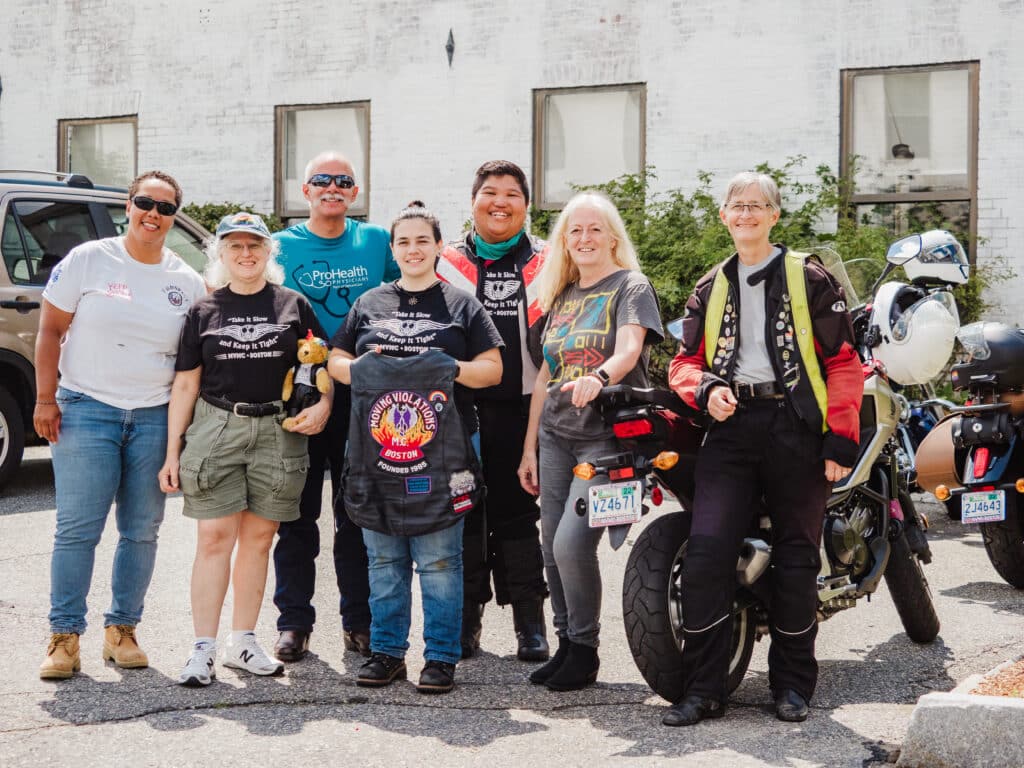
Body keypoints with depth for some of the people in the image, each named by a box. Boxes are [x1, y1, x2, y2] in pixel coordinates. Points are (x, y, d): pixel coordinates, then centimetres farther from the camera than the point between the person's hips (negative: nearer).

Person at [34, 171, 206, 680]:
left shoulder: (187, 282, 7)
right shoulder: (89, 260, -1)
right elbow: (51, 331, 0)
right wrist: (45, 399, -7)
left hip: (155, 418, 3)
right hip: (86, 410, -3)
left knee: (142, 530, 6)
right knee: (77, 528, -4)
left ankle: (122, 629, 18)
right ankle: (64, 636, 4)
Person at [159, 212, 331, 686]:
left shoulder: (293, 306, 8)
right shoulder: (203, 312, 8)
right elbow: (185, 385, 8)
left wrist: (322, 406, -9)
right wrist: (173, 451, 4)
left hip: (277, 432, 1)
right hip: (216, 429, -1)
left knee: (259, 539, 6)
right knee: (215, 537, -5)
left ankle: (243, 642, 17)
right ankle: (203, 649, -1)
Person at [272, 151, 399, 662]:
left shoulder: (377, 242, 6)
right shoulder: (280, 246, 4)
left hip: (362, 394, 1)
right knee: (296, 514, 4)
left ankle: (359, 621, 16)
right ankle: (294, 623, 12)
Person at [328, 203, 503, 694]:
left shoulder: (461, 305, 8)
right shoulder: (368, 304, 15)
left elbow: (493, 369, 5)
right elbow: (335, 361, 17)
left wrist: (451, 370, -14)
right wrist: (359, 368, -5)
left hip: (440, 458, -3)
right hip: (376, 456, 3)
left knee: (439, 564, -2)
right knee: (384, 562, 9)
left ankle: (441, 657, 7)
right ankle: (387, 652, 19)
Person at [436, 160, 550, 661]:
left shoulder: (547, 264, 10)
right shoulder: (446, 263, 9)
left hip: (523, 408, 0)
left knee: (518, 514, 4)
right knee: (463, 514, 4)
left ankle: (530, 620, 10)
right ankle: (466, 619, 13)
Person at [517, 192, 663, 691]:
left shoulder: (630, 287, 0)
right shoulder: (561, 297, 19)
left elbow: (628, 350, -18)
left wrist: (597, 378, -40)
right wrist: (529, 447, 17)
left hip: (608, 434, -6)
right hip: (556, 437, 7)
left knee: (572, 543, -17)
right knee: (553, 551, 5)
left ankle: (585, 651, -1)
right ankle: (565, 646, 17)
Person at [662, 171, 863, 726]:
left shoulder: (809, 280, 6)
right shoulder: (710, 289, 18)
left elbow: (843, 361, 1)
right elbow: (686, 360, 18)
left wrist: (840, 440, -8)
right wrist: (705, 388, -6)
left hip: (796, 427, -2)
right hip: (731, 427, 2)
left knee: (795, 558, 4)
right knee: (706, 551, -12)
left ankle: (792, 685, 17)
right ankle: (703, 689, -6)